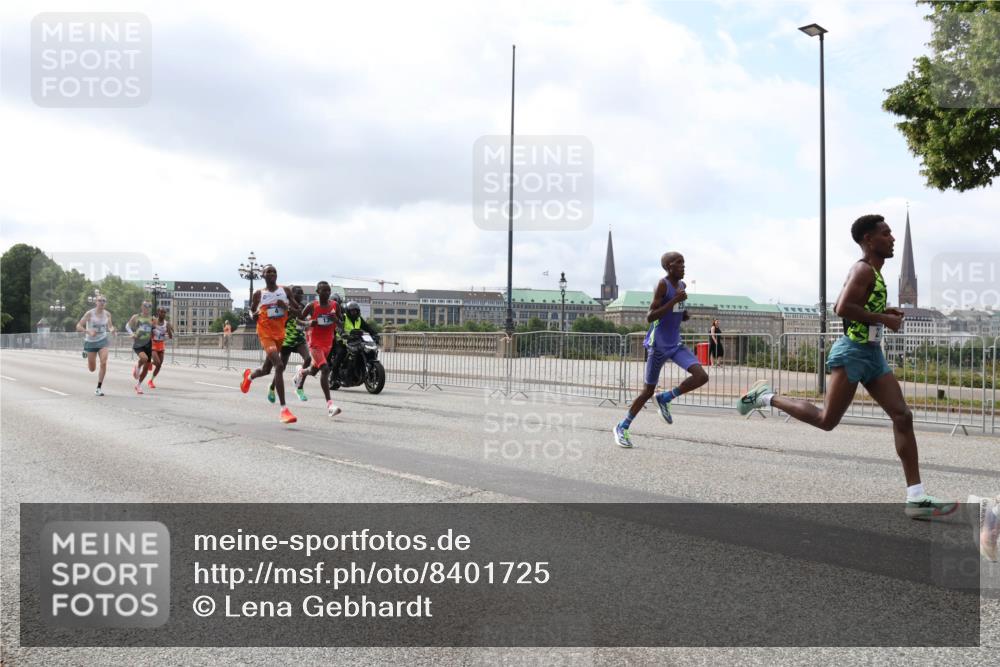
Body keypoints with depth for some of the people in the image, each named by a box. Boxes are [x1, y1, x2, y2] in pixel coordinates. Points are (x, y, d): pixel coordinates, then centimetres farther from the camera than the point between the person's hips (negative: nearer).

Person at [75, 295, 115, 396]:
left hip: (102, 341, 2)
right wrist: (88, 332, -28)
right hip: (90, 342, -2)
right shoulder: (89, 313, -12)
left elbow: (110, 326, 15)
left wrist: (111, 329, -9)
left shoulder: (107, 314, -1)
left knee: (104, 363, -18)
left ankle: (99, 388, -6)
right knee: (92, 369, 9)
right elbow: (78, 326, -11)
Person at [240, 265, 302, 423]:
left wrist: (287, 307, -14)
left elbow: (299, 311, 5)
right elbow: (252, 314, 12)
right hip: (265, 334, -4)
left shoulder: (285, 291, 4)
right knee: (279, 365, -24)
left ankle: (249, 375, 57)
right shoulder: (258, 294, 0)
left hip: (280, 334, 4)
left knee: (266, 370, 18)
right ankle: (284, 409, -26)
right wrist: (255, 314, -11)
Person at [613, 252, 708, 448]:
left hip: (675, 344, 7)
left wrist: (685, 315, 2)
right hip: (658, 345, -7)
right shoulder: (663, 284, -15)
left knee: (702, 376, -12)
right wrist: (674, 301, -26)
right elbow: (649, 317, -21)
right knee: (649, 390, 3)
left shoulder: (681, 285, 8)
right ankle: (622, 427, 19)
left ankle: (665, 398, 8)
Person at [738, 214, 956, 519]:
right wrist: (883, 319, -18)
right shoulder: (863, 269, -12)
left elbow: (841, 306, 24)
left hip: (873, 353, 10)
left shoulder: (872, 271, 19)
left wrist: (883, 312, 16)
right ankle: (766, 396, 13)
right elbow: (843, 309, -26)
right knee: (826, 420, -5)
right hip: (852, 352, -10)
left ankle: (916, 497, 0)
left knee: (903, 416, -1)